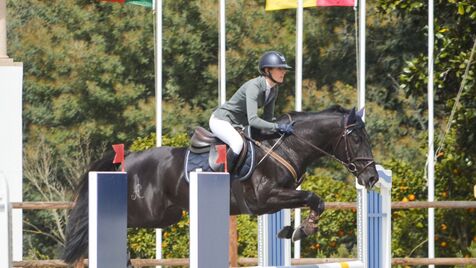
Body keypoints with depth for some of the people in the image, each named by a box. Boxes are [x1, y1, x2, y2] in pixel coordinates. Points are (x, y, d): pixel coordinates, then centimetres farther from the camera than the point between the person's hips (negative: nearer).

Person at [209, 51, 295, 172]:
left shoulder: (273, 90, -4)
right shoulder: (254, 86, -29)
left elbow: (267, 118, 6)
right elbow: (253, 120, -38)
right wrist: (278, 127, -40)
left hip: (239, 124, 9)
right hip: (221, 120, -9)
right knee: (238, 143, -35)